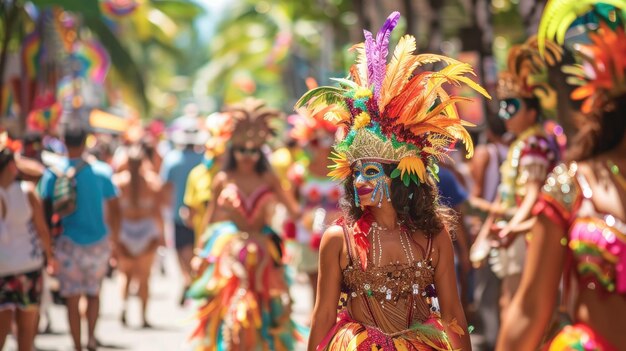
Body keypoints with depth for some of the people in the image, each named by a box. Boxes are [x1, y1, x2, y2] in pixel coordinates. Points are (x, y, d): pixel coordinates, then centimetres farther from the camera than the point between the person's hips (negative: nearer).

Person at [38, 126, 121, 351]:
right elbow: (114, 209, 1)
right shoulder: (101, 171, -3)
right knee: (94, 293, 19)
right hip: (98, 242, 1)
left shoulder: (53, 173, -7)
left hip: (69, 242, -1)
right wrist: (115, 238, 15)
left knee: (72, 298, 6)